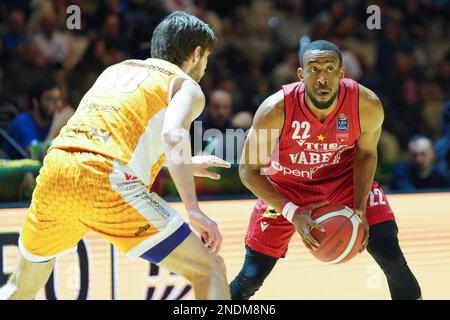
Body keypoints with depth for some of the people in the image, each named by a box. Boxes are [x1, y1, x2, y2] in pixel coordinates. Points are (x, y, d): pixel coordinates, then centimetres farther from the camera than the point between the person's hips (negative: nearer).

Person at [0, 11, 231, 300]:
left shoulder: (116, 69, 31)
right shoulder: (187, 86, 12)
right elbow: (173, 135, -11)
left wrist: (185, 164, 52)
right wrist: (193, 210, -14)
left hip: (54, 171, 6)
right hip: (108, 182, -6)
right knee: (211, 272, 0)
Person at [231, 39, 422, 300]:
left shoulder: (367, 106, -27)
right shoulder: (276, 110, -33)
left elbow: (366, 153, -6)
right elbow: (249, 170, -21)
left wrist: (360, 209, -18)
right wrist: (292, 213, -32)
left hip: (345, 177, 1)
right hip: (287, 186, -1)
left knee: (392, 258, -12)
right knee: (252, 277, -5)